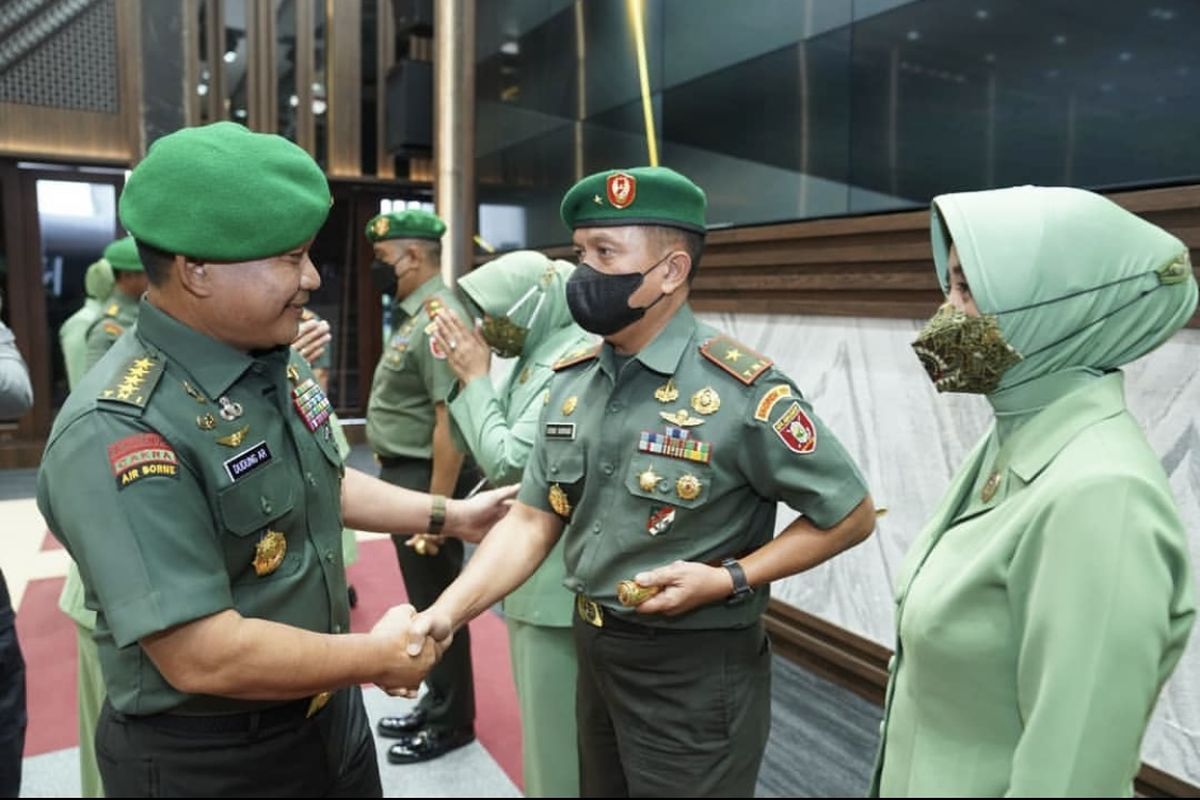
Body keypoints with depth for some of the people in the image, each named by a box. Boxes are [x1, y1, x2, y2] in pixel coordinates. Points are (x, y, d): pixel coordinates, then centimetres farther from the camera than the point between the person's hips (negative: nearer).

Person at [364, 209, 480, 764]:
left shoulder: (440, 317, -20)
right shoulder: (412, 314, 12)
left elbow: (450, 420, -25)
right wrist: (412, 494, 17)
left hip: (426, 478, -10)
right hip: (404, 476, 10)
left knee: (438, 602, 5)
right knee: (423, 599, 20)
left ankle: (451, 721, 23)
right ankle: (434, 704, 37)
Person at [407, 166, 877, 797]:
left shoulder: (741, 391, -20)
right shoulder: (571, 381, -1)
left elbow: (849, 516, -12)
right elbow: (532, 520, 0)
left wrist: (730, 579, -21)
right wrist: (446, 613, -12)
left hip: (694, 672, -6)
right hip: (593, 654, 6)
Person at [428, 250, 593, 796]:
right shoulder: (536, 357, 8)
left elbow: (507, 462, -24)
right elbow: (488, 450, 12)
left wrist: (476, 378, -14)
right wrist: (464, 376, 0)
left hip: (555, 580, -10)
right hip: (529, 571, 10)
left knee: (558, 737, 7)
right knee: (542, 725, 25)